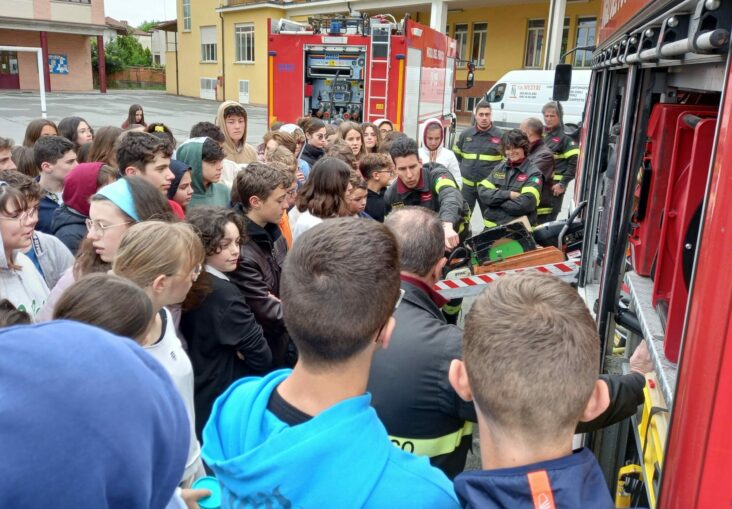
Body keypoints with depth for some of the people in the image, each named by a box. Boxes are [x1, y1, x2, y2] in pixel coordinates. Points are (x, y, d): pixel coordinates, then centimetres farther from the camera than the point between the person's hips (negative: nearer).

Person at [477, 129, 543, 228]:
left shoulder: (533, 174, -7)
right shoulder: (499, 168, 8)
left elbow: (525, 204, -21)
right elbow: (482, 193, -3)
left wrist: (495, 199, -11)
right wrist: (508, 194, -16)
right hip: (491, 226, 5)